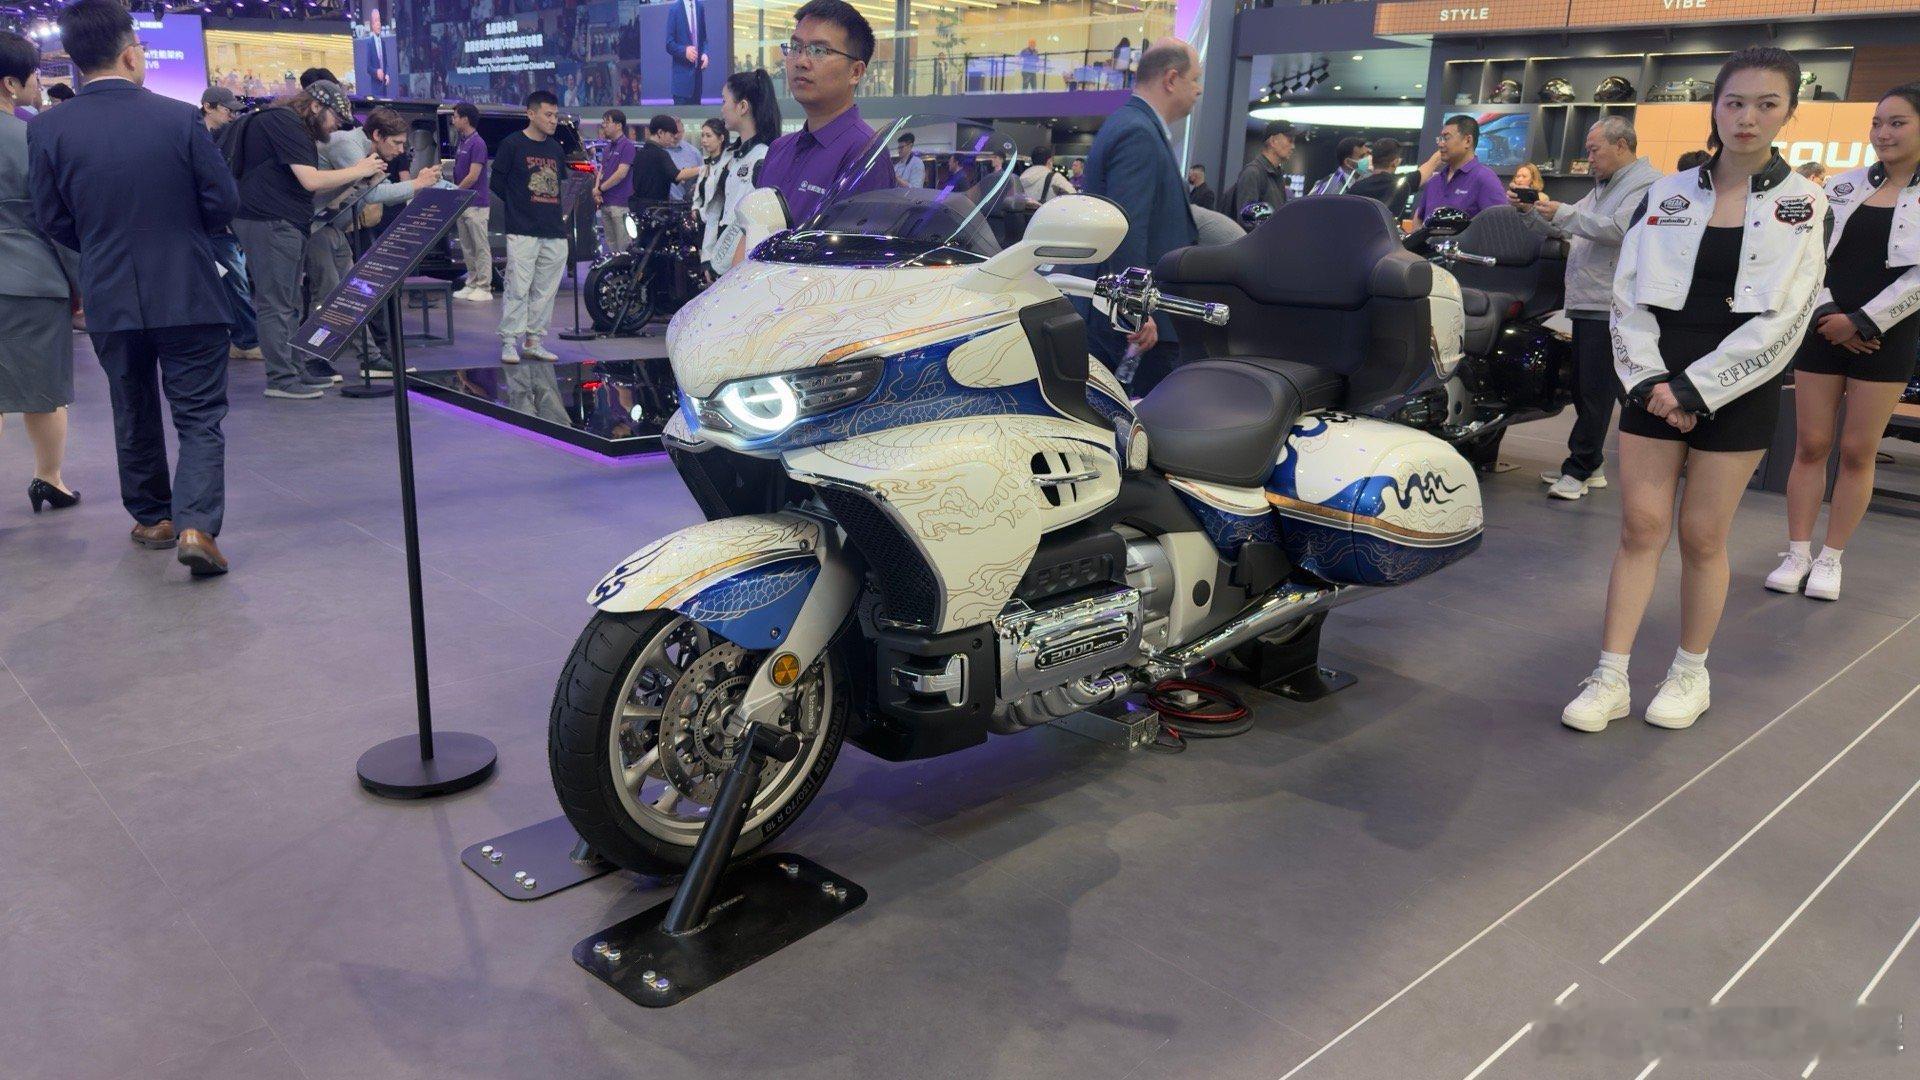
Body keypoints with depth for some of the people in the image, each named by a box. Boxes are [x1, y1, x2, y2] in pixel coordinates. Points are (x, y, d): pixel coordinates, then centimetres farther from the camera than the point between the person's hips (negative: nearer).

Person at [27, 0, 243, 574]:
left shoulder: (47, 130, -5)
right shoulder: (180, 118, -10)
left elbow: (53, 221, 1)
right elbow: (223, 202, -5)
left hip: (110, 297, 3)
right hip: (189, 295, -2)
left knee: (134, 414, 19)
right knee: (199, 416, 3)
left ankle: (152, 518, 30)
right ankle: (196, 525, -12)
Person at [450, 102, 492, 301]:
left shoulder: (477, 143, -13)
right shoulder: (462, 143, 15)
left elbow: (473, 176, -17)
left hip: (476, 204, -9)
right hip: (463, 203, 9)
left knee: (481, 247, -4)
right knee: (467, 248, 12)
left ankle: (484, 288, -2)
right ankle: (471, 284, 17)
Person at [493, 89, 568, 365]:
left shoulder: (556, 149, 16)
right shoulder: (512, 144, -1)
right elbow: (497, 182, 1)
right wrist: (520, 205, 3)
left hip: (555, 232, 6)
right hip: (522, 231, -6)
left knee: (546, 290, 7)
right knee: (518, 288, -7)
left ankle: (533, 342, 15)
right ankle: (509, 342, -1)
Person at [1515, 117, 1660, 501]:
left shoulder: (1647, 183, -7)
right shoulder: (1603, 187, 23)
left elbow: (1618, 228, -21)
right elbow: (1564, 227, 25)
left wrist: (1562, 213, -17)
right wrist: (1531, 212, 9)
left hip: (1609, 307, -10)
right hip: (1586, 303, 10)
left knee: (1595, 391, -8)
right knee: (1582, 388, 12)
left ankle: (1578, 470, -6)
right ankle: (1589, 466, 20)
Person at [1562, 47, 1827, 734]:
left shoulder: (1802, 206, 2)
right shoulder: (1667, 194, 7)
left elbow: (1780, 322, -6)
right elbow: (1629, 297, 4)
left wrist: (1694, 390, -13)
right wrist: (1648, 380, -9)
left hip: (1737, 393, -1)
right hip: (1653, 387, 2)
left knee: (1702, 537, 1)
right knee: (1640, 528, -1)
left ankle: (1690, 674, 19)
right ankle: (1611, 679, 3)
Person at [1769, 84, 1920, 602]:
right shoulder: (1843, 186, 9)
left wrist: (1861, 322, -12)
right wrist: (1827, 314, -8)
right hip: (1825, 328, 2)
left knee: (1857, 452, 1)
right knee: (1810, 445, 3)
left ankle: (1830, 559, 11)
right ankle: (1798, 553, 11)